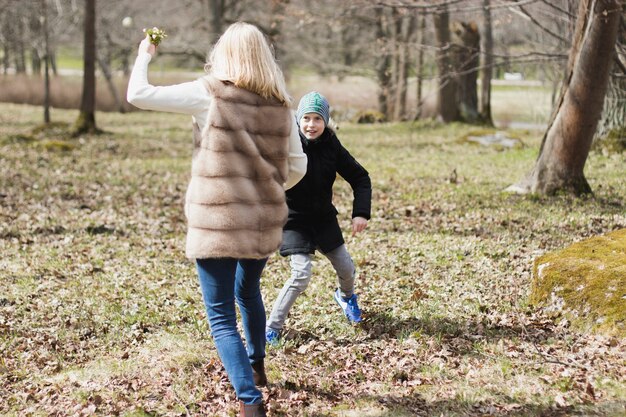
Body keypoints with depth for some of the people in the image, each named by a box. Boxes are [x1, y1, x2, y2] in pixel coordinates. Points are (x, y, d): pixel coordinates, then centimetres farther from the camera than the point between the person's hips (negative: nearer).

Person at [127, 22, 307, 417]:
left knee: (221, 316, 3)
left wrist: (144, 55, 11)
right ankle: (256, 367, 48)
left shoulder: (210, 93, -10)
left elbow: (138, 94, -8)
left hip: (215, 222, -5)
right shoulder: (279, 103, 2)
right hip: (264, 222, 5)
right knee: (249, 291, 30)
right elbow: (297, 165, 7)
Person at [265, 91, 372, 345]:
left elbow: (360, 178, 1)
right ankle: (272, 328, -2)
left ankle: (346, 296, 49)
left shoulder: (332, 147, -6)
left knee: (346, 268, 12)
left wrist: (361, 213, -10)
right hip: (294, 220, -4)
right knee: (301, 275, -17)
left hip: (324, 218, 4)